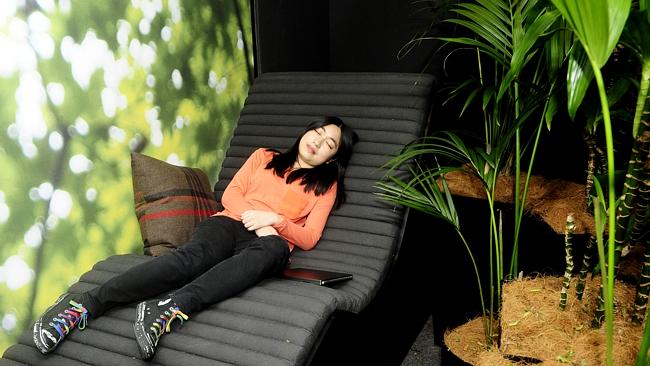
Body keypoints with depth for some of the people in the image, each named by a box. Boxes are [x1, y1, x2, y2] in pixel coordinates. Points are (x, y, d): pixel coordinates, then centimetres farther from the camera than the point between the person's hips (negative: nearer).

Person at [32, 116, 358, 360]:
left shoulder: (326, 185, 20)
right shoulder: (264, 157, 24)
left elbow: (308, 238, 7)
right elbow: (230, 194, 12)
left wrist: (273, 220, -11)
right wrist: (254, 219, -8)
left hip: (268, 240, -1)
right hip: (229, 223, 2)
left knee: (274, 249, -41)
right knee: (191, 257, -35)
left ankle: (170, 309, -54)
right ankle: (86, 305, -42)